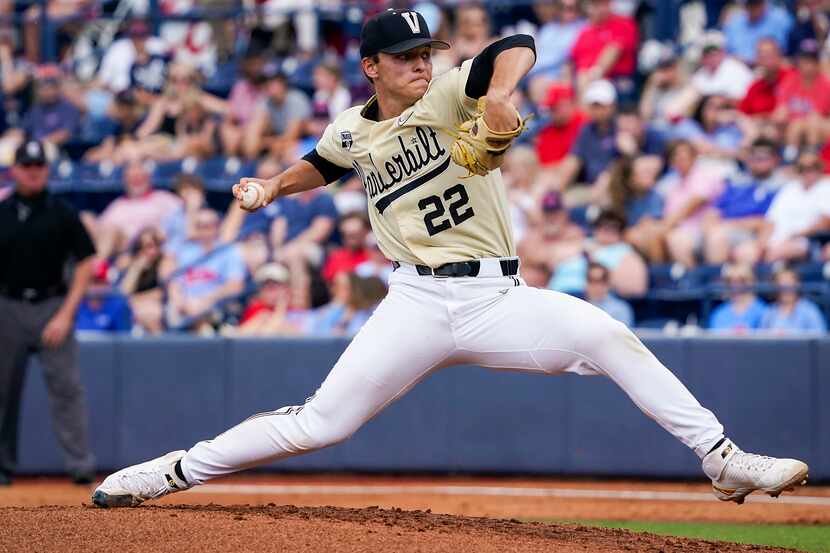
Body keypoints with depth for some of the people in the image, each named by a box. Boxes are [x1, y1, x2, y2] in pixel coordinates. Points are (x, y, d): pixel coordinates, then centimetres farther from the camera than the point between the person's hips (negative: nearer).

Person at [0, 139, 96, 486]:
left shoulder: (62, 214, 0)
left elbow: (86, 265, 0)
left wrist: (66, 314, -9)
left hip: (52, 306, -2)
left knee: (66, 386, -10)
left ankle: (81, 464, -12)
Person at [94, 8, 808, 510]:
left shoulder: (449, 95, -2)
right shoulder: (353, 132, 9)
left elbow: (518, 45, -19)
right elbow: (321, 165, 34)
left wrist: (500, 94, -38)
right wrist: (274, 186, 16)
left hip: (496, 301, -1)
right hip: (416, 307, 1)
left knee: (608, 337, -22)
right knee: (319, 422, -6)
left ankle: (725, 461, -17)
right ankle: (173, 472, 8)